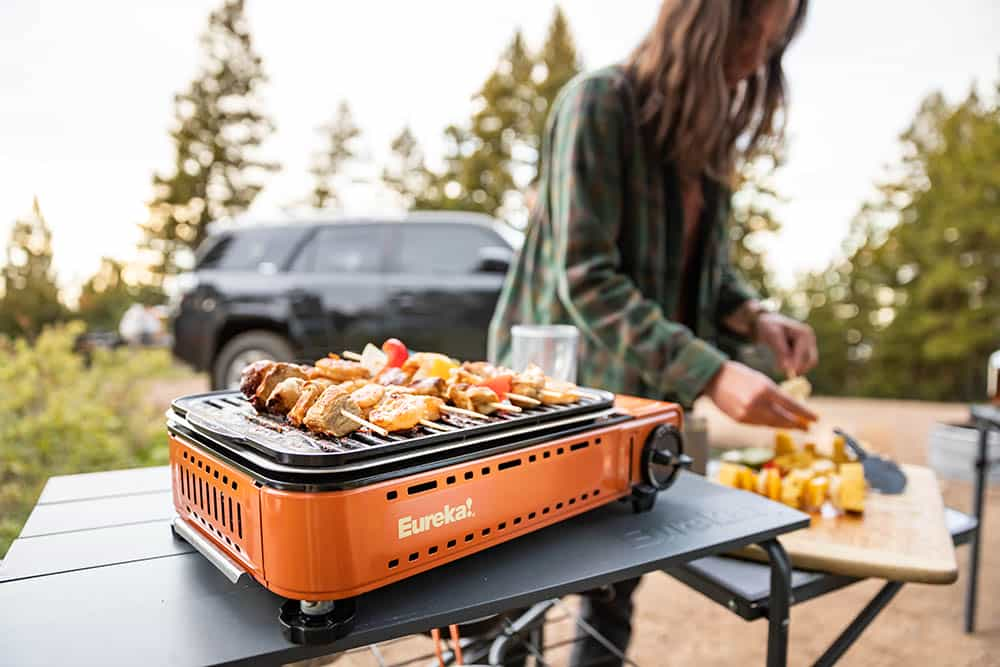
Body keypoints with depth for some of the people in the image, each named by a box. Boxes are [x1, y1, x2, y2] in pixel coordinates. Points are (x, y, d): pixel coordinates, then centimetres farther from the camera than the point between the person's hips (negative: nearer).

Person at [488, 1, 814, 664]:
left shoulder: (710, 131, 7)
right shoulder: (598, 103, -15)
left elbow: (707, 266, 13)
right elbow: (585, 279, -23)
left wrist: (755, 317, -8)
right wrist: (711, 373, -28)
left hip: (650, 399, 7)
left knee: (616, 594, 17)